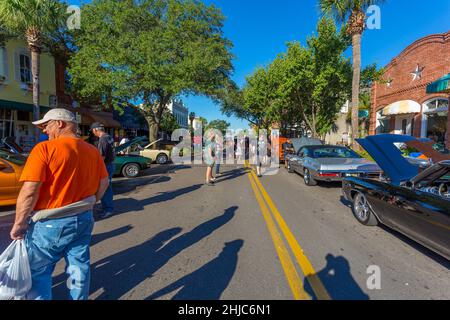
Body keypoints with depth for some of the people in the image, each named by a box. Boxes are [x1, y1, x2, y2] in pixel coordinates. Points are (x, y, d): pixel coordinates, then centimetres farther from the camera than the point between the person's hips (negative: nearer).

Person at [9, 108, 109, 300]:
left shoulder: (45, 149, -15)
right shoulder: (93, 151, 2)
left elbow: (30, 191, -19)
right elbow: (104, 183, 7)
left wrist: (19, 223, -7)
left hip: (50, 223, -5)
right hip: (84, 219, 5)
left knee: (38, 272, 16)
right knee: (79, 267, 18)